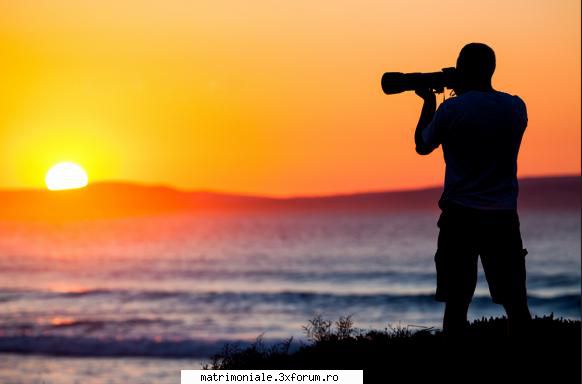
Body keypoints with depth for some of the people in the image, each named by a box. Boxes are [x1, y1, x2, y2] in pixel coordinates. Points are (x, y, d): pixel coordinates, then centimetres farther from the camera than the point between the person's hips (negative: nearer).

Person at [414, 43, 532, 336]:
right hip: (504, 217, 3)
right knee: (515, 303, 7)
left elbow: (422, 146, 8)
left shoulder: (450, 109, -8)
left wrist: (429, 102, 20)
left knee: (456, 303, 1)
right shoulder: (515, 107, 2)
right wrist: (465, 95, 23)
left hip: (460, 215, -3)